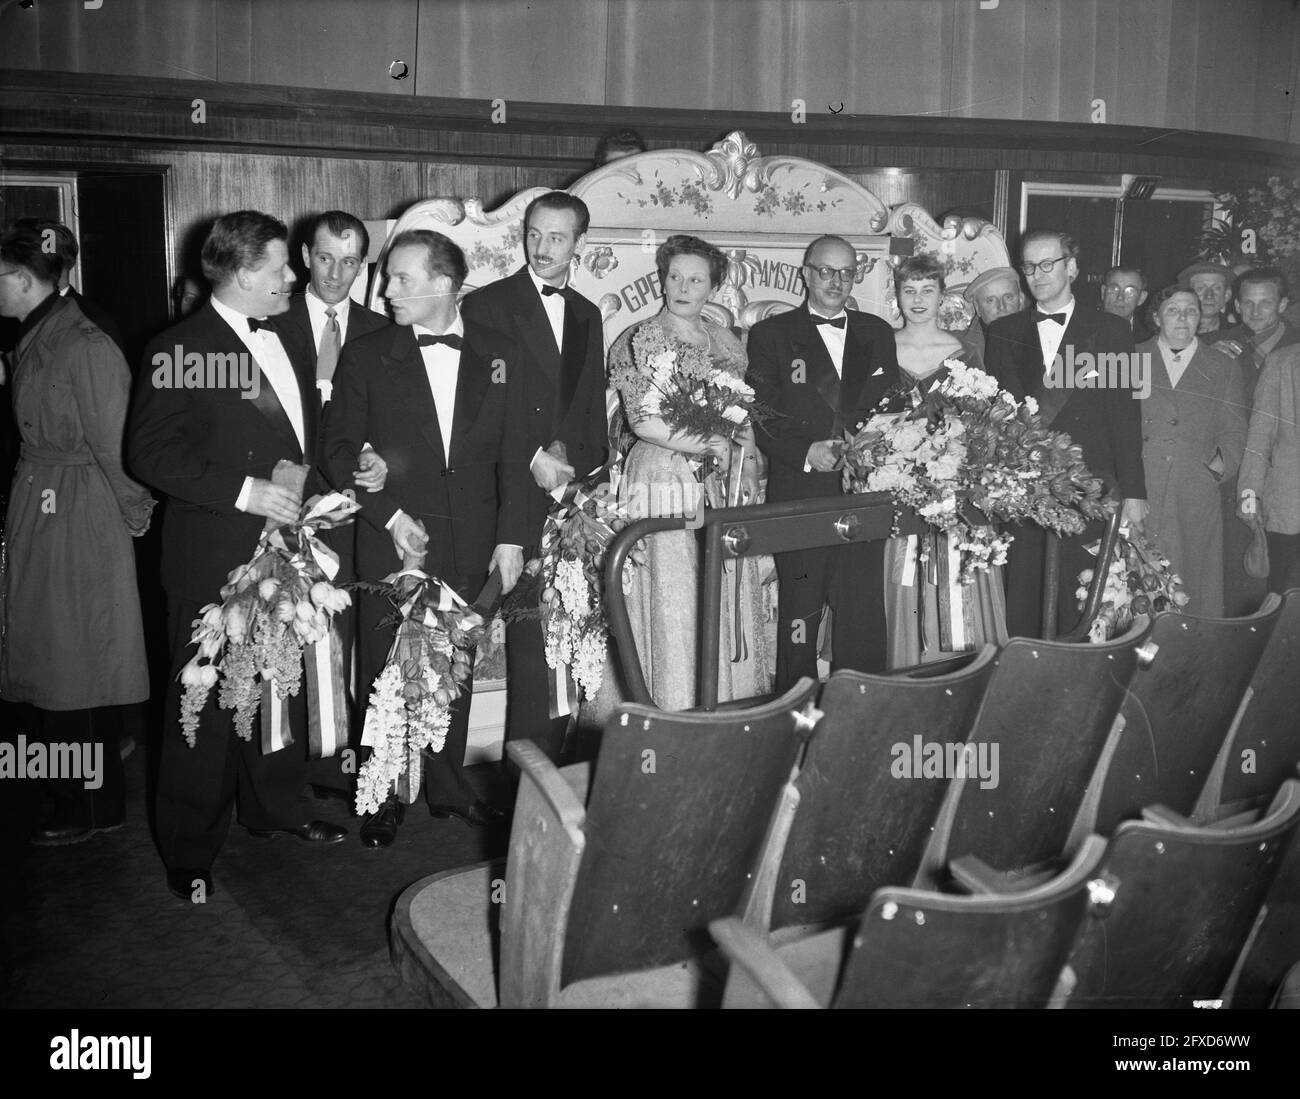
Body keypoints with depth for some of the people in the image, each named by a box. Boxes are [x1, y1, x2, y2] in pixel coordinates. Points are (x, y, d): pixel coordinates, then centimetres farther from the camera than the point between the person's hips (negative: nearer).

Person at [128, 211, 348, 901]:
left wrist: (322, 492, 10)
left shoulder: (285, 343, 13)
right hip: (215, 559, -7)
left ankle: (277, 807, 36)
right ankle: (190, 853, 15)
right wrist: (242, 491, -22)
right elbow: (150, 452, -16)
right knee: (207, 702, 2)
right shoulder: (181, 349, -12)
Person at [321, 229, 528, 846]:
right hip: (392, 545, -1)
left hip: (469, 547, 2)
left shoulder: (498, 356, 6)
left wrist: (510, 536, 1)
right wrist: (388, 514, -11)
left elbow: (513, 455, 6)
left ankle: (447, 788, 27)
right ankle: (383, 800, 18)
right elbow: (338, 448, 0)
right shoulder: (365, 356, 2)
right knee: (387, 677, 3)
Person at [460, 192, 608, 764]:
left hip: (576, 490, 5)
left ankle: (560, 757, 10)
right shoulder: (487, 305, 1)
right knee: (531, 637, -8)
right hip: (522, 496, -5)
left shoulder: (587, 316, 19)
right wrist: (532, 459, -10)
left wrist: (573, 457, 6)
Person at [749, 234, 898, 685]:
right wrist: (806, 454, -15)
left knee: (865, 612, 3)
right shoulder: (771, 335, 4)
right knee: (799, 613, 0)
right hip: (800, 495, -3)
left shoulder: (877, 333, 16)